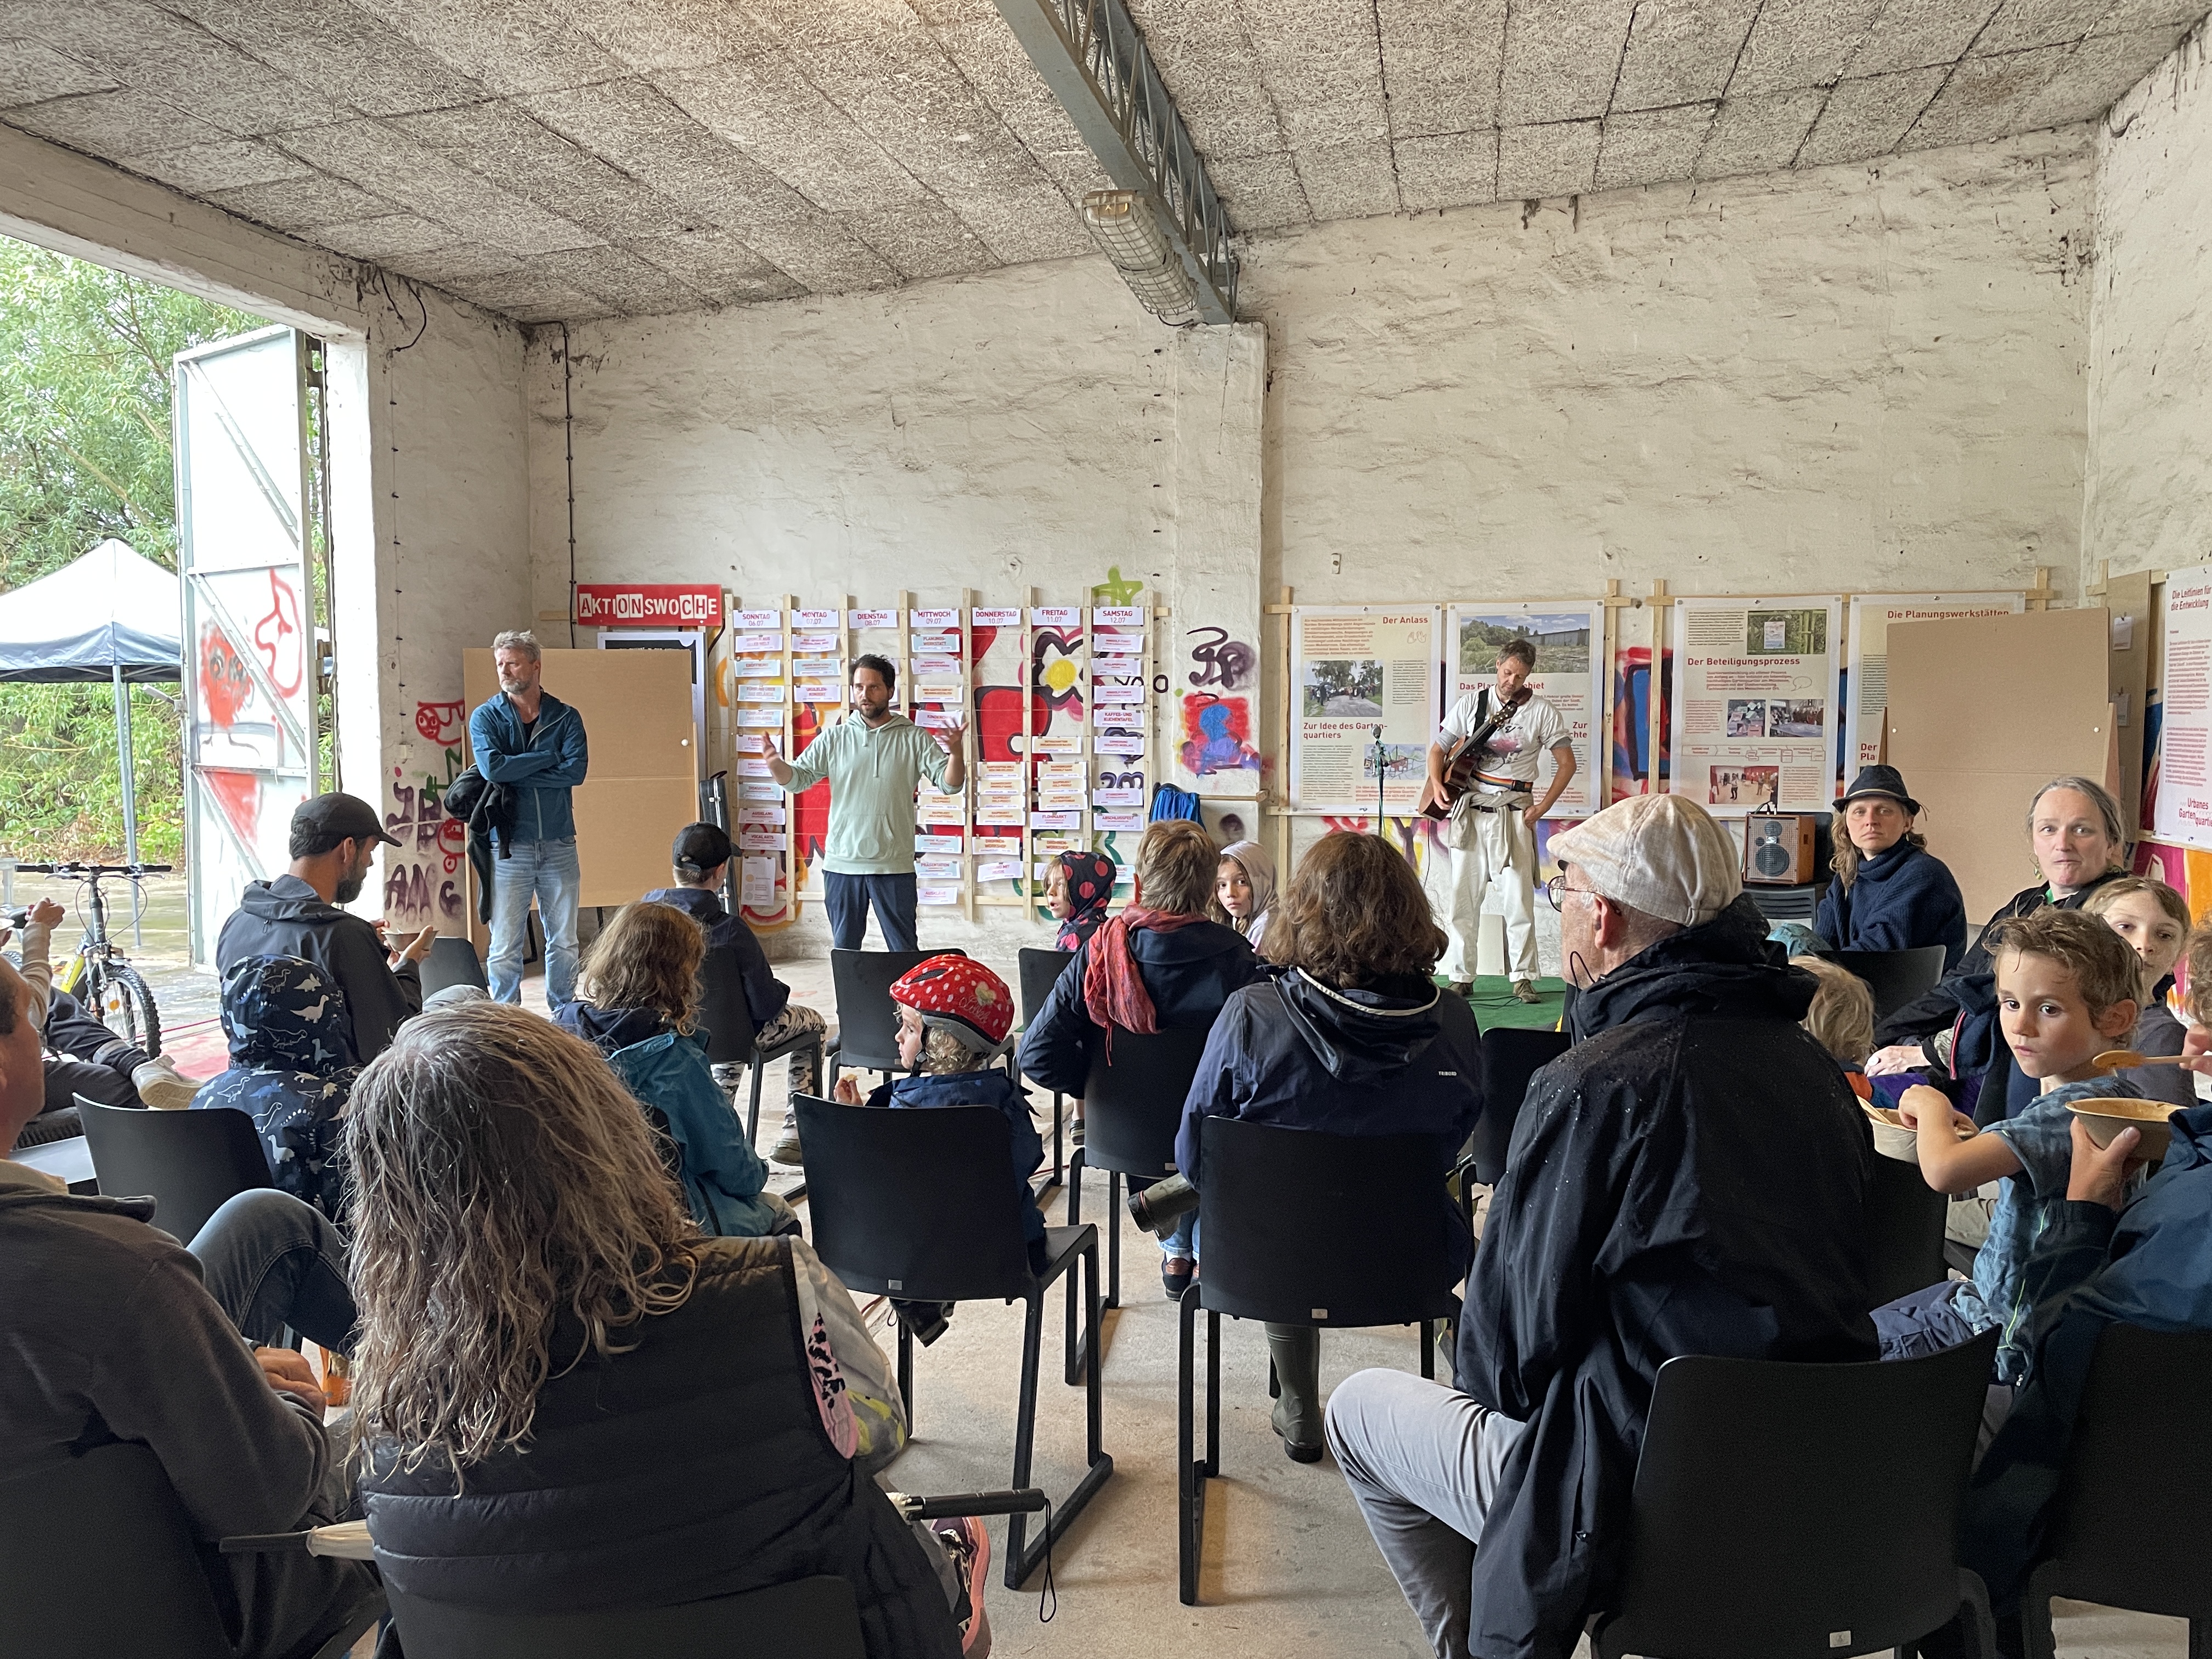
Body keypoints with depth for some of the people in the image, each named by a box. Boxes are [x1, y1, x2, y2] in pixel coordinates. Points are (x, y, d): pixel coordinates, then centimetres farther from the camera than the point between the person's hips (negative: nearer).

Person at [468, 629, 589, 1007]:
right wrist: (548, 757, -9)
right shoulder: (486, 717, 3)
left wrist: (515, 772, -13)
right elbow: (492, 767, -16)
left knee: (564, 943, 9)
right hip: (508, 848, -1)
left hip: (559, 846, 2)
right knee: (506, 948, 0)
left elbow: (576, 771, -11)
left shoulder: (566, 717, 6)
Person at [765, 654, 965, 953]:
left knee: (905, 951, 6)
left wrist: (955, 753, -28)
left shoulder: (914, 739, 0)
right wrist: (776, 764, -20)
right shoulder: (834, 738, 4)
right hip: (842, 864, 2)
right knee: (844, 950, 14)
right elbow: (797, 779, 2)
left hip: (894, 867, -2)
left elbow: (950, 783, -7)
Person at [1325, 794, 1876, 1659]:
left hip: (1647, 1511, -7)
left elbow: (1508, 1346, -15)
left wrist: (1501, 1385, 9)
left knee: (1357, 1409, 13)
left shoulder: (1589, 1084, -21)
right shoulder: (1812, 1065, 2)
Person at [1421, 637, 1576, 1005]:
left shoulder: (1541, 712, 1)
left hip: (1513, 814, -2)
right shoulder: (1470, 704, 6)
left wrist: (1541, 808, -4)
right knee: (1463, 897, 2)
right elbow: (1439, 749, 11)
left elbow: (1567, 763, 4)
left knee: (1518, 899, -6)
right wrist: (1436, 784, -8)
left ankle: (1523, 977, 4)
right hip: (1468, 812, 2)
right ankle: (1461, 977, 10)